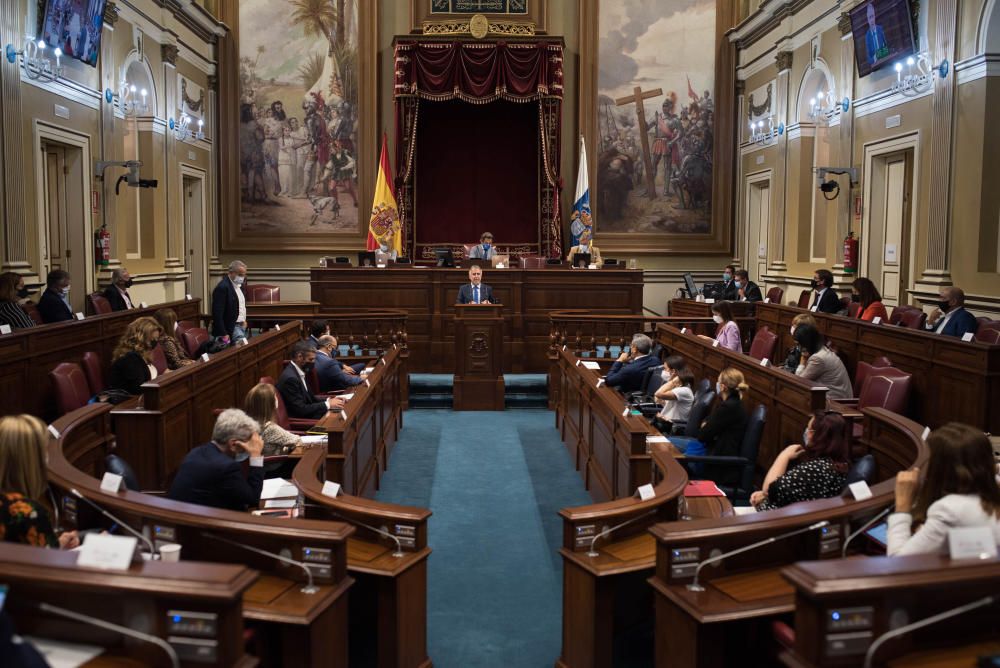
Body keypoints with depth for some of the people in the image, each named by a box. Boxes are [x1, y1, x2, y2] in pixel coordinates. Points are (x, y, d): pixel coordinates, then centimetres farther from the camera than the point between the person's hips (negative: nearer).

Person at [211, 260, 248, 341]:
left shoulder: (239, 285, 10)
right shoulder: (222, 287, -17)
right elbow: (217, 314, -20)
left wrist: (244, 320, 13)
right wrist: (223, 334, -21)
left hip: (242, 325, 9)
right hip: (231, 328, -9)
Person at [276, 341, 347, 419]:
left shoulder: (298, 371, 7)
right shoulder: (290, 378, -21)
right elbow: (300, 409, -23)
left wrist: (328, 400, -1)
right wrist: (327, 404, -17)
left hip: (305, 414, 9)